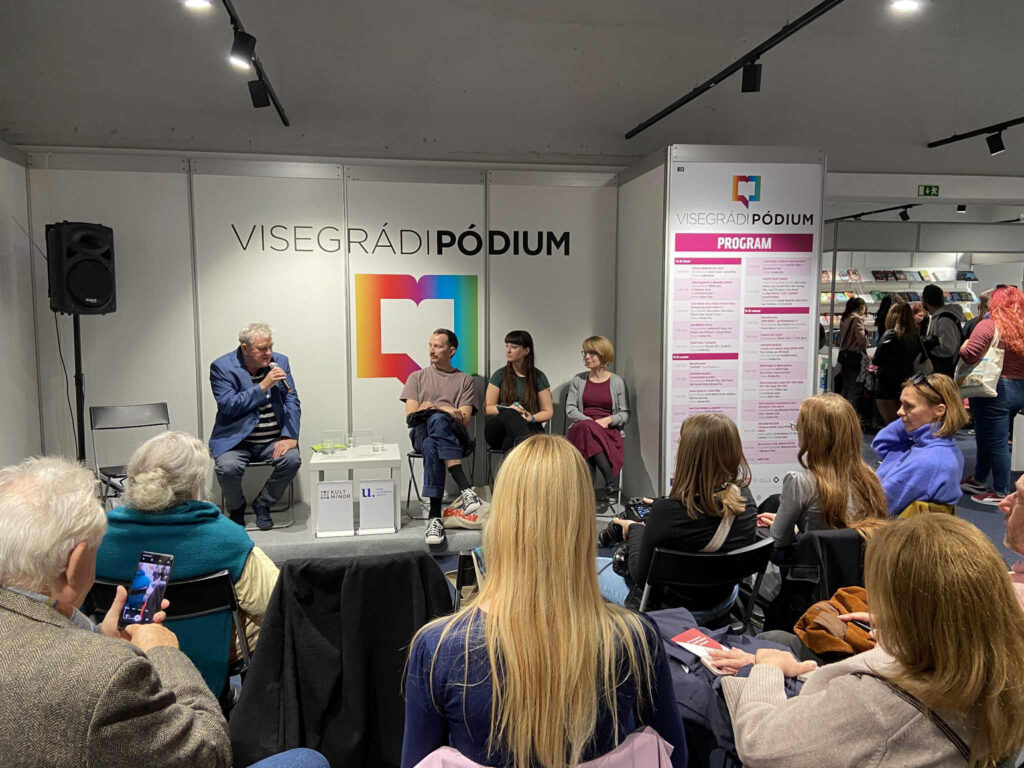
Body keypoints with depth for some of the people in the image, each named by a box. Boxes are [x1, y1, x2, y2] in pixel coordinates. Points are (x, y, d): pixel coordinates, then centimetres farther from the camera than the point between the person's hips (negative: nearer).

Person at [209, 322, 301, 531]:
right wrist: (263, 386, -21)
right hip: (236, 440, -2)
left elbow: (292, 401, 1)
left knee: (292, 458, -26)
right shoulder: (221, 367, -6)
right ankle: (236, 508, 6)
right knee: (227, 467, -31)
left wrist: (289, 436, -14)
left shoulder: (280, 362, 4)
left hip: (273, 440, 3)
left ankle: (263, 504, 2)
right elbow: (228, 406, -15)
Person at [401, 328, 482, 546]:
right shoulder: (417, 377, 19)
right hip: (421, 433, 1)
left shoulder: (465, 381, 16)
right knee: (431, 445, -40)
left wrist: (435, 408, -10)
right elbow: (410, 417, 7)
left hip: (454, 435, -1)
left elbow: (464, 420, 3)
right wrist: (446, 410, -5)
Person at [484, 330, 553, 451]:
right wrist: (508, 408, -12)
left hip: (529, 427, 0)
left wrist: (532, 418, -13)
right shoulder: (500, 375, 12)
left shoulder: (538, 377, 10)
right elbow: (488, 408, 9)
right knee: (509, 414, -40)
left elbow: (548, 412, 9)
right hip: (499, 431, 0)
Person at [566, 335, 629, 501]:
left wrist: (608, 420, -12)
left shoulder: (617, 382, 12)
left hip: (609, 430, -1)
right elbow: (570, 410, 7)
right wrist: (591, 422, -9)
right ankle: (612, 481, -37)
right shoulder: (578, 380, 17)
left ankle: (609, 486, -33)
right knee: (587, 428, -38)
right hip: (582, 428, 1)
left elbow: (625, 414, 9)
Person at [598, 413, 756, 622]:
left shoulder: (668, 511, -34)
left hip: (673, 609, -6)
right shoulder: (745, 500, -17)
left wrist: (634, 529, -3)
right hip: (722, 604, 6)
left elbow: (641, 575, -20)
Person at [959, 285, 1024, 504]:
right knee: (986, 436, 21)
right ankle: (978, 480, 33)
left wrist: (964, 346, -2)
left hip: (994, 390, -7)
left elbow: (969, 356, -22)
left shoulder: (989, 325, -15)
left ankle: (1001, 492, 12)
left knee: (996, 441, 2)